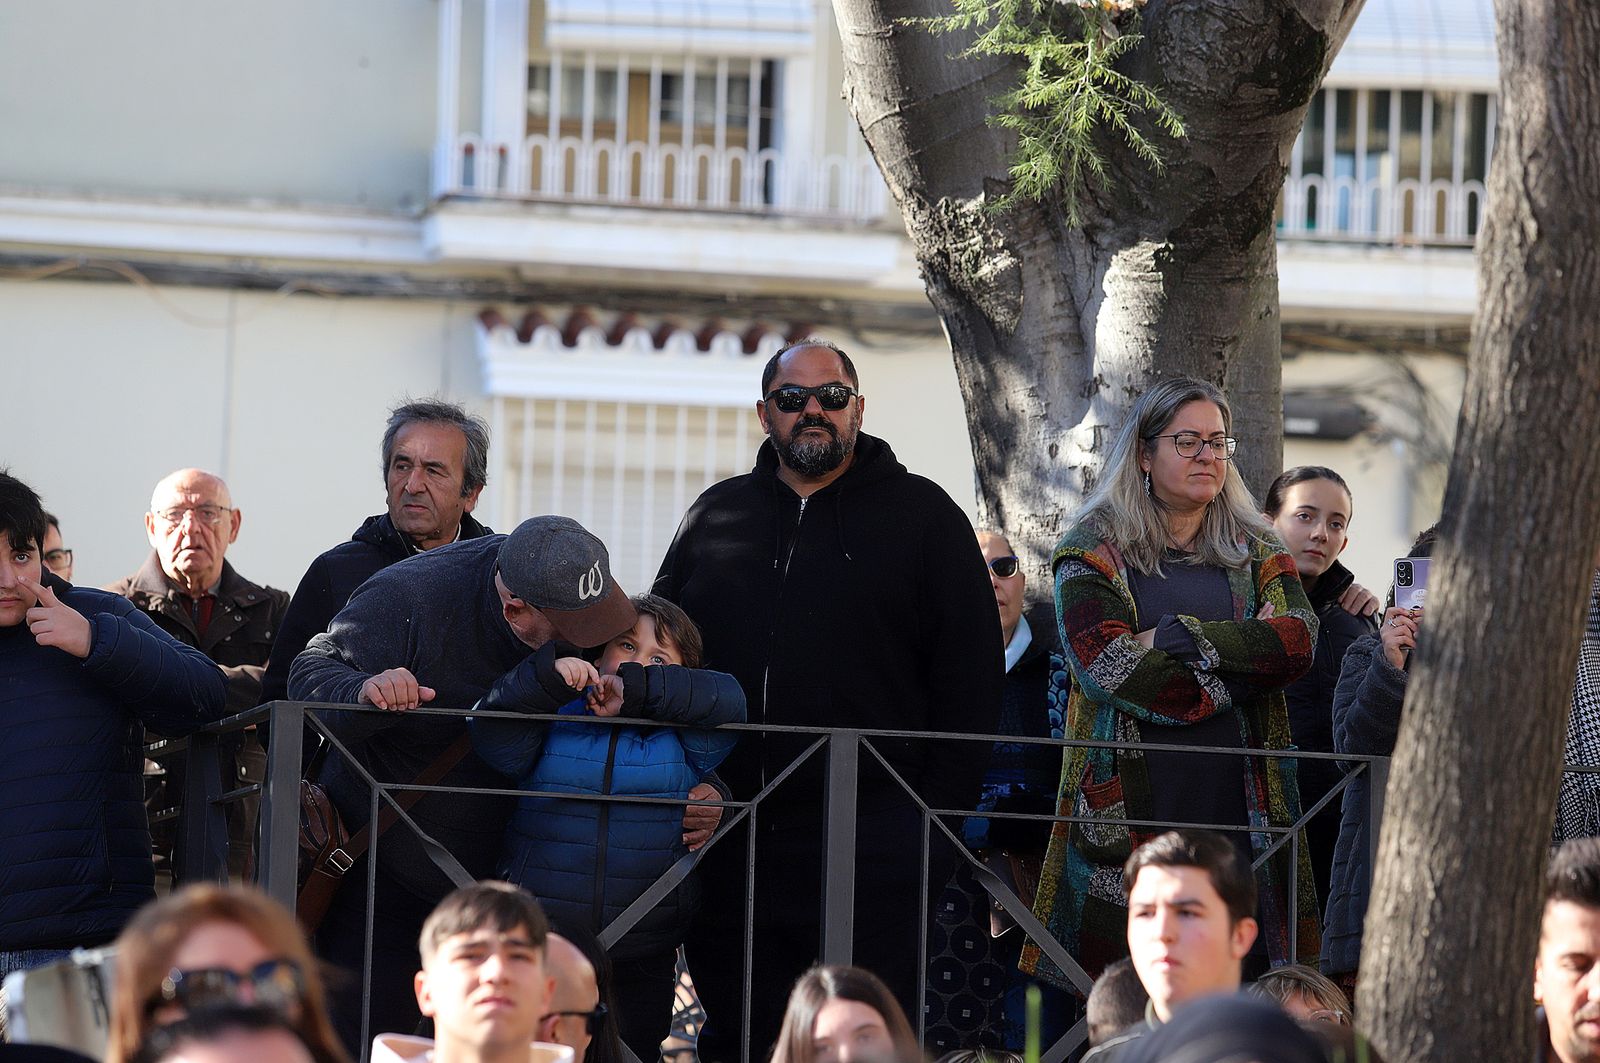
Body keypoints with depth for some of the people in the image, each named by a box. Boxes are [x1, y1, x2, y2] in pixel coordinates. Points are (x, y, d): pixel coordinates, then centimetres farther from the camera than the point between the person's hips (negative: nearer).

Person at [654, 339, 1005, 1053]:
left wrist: (941, 813, -6)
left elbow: (970, 674, 2)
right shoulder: (715, 516, 15)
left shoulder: (923, 517, 5)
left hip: (872, 840, -3)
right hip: (727, 845, 3)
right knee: (734, 1038, 7)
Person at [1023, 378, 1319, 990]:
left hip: (1237, 800, 3)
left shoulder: (1256, 551, 17)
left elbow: (1299, 641, -1)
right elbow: (1107, 663, -8)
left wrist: (1178, 637, -8)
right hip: (1130, 801, -2)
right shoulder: (1093, 549, 8)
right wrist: (1244, 652, -3)